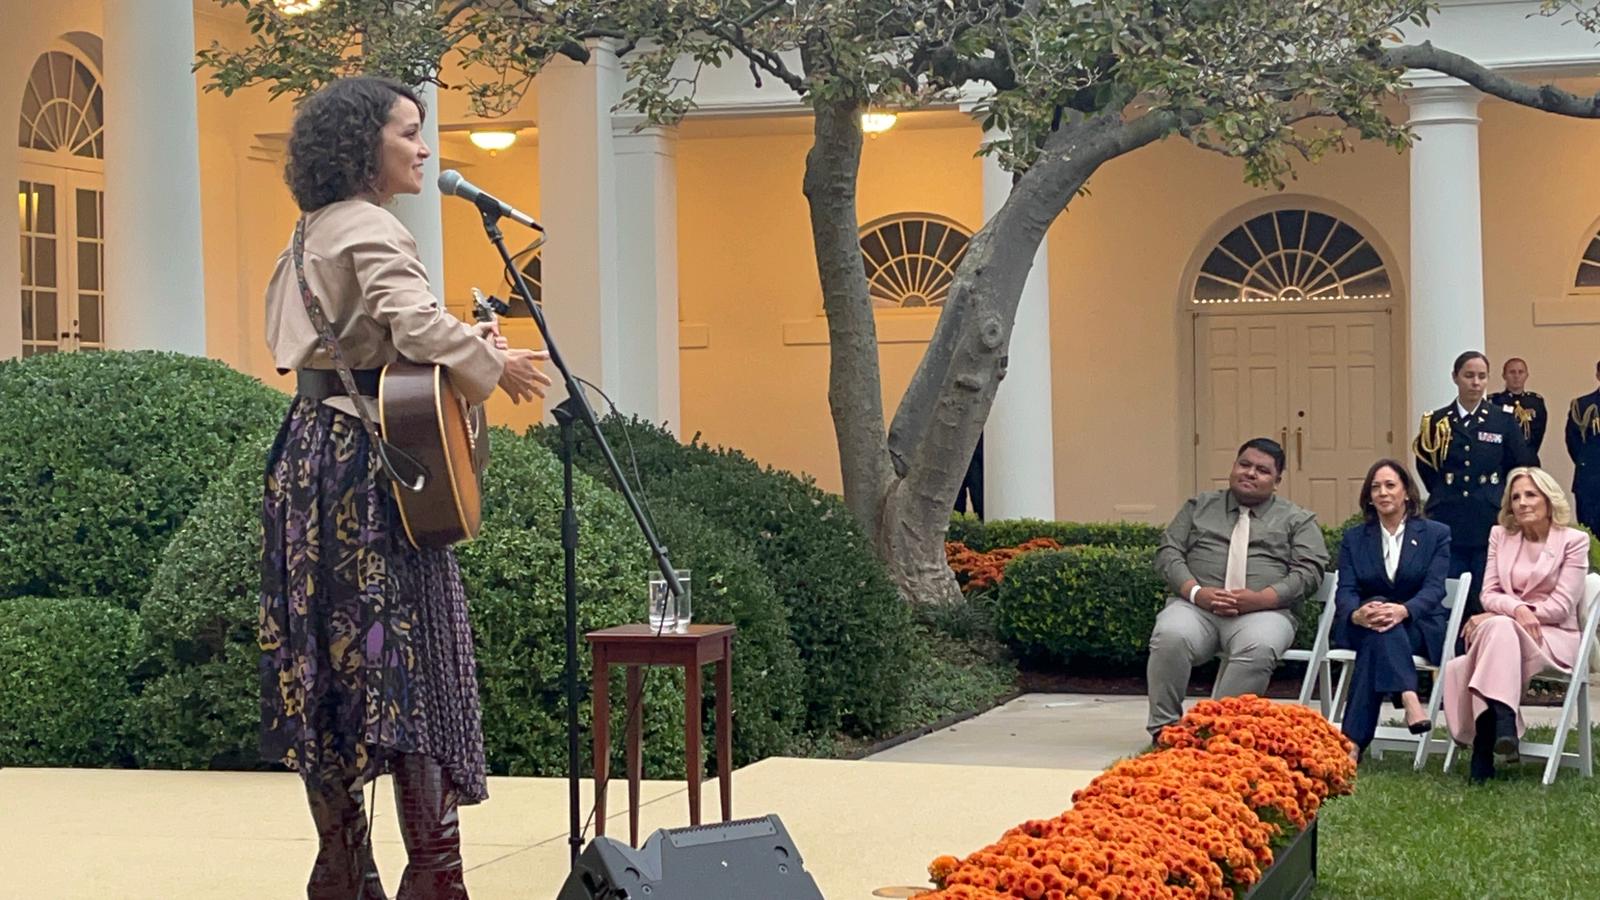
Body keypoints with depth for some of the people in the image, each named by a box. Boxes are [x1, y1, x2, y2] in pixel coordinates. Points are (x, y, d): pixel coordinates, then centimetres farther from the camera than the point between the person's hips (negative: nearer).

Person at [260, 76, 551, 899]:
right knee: (408, 649, -8)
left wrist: (464, 347, 13)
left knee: (325, 660, 9)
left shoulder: (313, 234, 18)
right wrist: (492, 365, -12)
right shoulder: (370, 231, -12)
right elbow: (415, 321, -28)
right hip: (366, 461, -10)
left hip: (310, 448, 10)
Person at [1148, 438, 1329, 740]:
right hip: (1197, 604, 1)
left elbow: (1309, 570, 3)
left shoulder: (1297, 520, 17)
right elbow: (1168, 553, 12)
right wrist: (1197, 592, -9)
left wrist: (1260, 598, -14)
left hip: (1263, 611, -1)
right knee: (1170, 637, -33)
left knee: (1259, 648, -37)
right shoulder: (1199, 507, 22)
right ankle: (1163, 731, -26)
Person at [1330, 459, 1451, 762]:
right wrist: (1358, 614, -29)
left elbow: (1434, 588, -8)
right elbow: (1345, 591, -1)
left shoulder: (1436, 535, 8)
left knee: (1382, 632, -37)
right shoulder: (1353, 539, 14)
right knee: (1378, 607, -38)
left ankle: (1354, 741, -51)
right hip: (1362, 628, 1)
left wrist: (1403, 610, -33)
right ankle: (1409, 699, -59)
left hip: (1422, 627, -1)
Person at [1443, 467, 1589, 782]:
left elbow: (1561, 605, -5)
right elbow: (1489, 595, 9)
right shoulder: (1501, 536, 18)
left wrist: (1494, 617, -11)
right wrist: (1517, 609, -17)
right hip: (1505, 634, 4)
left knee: (1498, 628, -38)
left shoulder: (1573, 541, 5)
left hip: (1554, 638, -4)